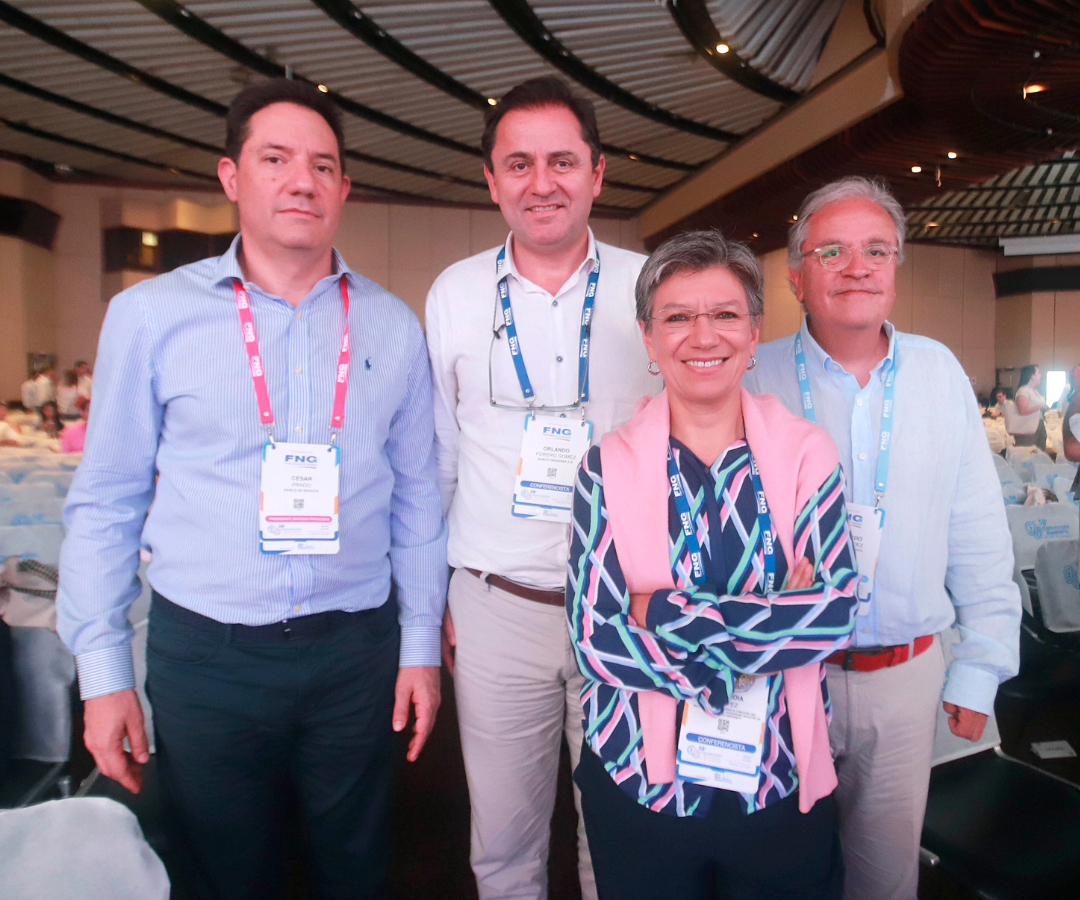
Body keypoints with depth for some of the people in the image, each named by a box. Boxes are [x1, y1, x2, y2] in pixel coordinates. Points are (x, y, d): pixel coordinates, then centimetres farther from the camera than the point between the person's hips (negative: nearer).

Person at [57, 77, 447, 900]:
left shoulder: (391, 326, 2)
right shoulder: (150, 315, -3)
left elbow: (416, 496, 4)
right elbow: (105, 502, 0)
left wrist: (420, 641, 4)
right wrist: (102, 669, -1)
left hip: (356, 648, 2)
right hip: (203, 652, -1)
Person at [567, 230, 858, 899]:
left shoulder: (806, 454, -4)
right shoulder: (609, 464, -8)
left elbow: (839, 610, -14)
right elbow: (595, 638, -15)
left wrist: (664, 612, -20)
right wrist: (773, 622, -18)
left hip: (783, 785, 1)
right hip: (638, 781, 0)